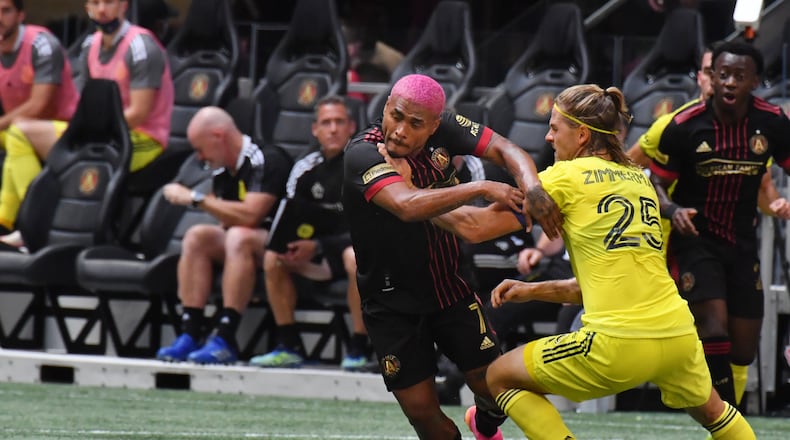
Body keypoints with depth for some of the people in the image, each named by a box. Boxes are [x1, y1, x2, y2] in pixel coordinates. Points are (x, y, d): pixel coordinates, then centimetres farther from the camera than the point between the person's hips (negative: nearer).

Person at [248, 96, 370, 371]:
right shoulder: (306, 168, 4)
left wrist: (318, 247, -23)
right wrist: (294, 247, -17)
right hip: (324, 256, 6)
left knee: (355, 258, -38)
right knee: (273, 258, -9)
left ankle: (359, 349, -30)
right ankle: (289, 346, -5)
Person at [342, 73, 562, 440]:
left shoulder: (442, 130, -12)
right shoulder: (363, 154, -27)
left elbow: (503, 149, -15)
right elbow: (407, 206, -43)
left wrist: (531, 187, -36)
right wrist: (481, 188, -42)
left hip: (451, 286, 4)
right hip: (393, 306, -4)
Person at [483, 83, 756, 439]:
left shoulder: (567, 176, 0)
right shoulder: (639, 180, 19)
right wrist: (532, 291, 20)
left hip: (619, 344, -7)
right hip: (679, 336, 7)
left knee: (500, 377, 12)